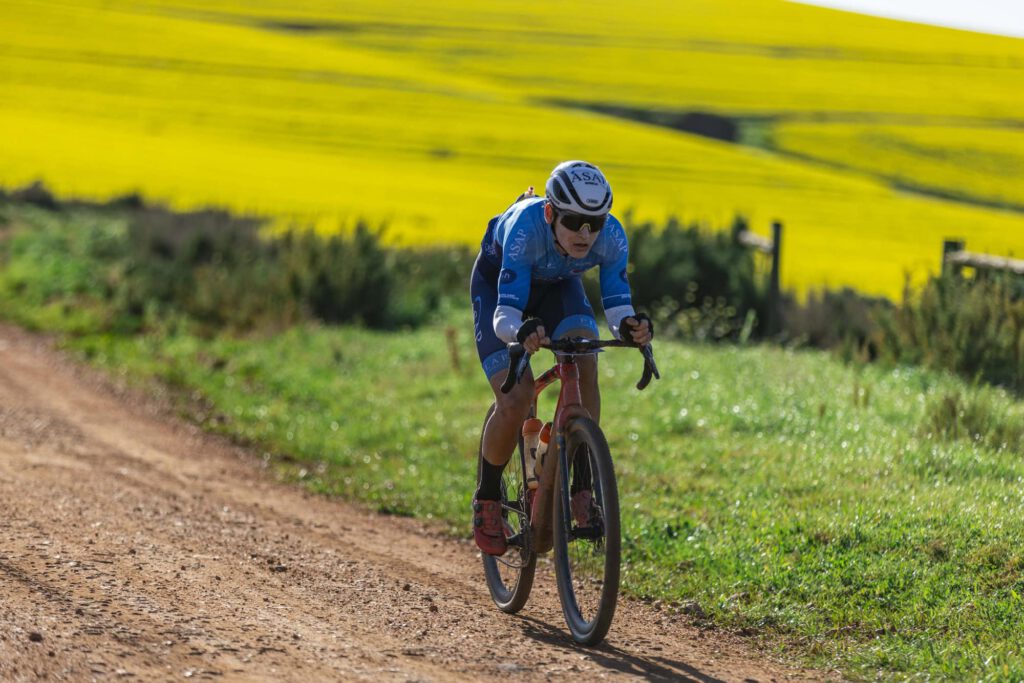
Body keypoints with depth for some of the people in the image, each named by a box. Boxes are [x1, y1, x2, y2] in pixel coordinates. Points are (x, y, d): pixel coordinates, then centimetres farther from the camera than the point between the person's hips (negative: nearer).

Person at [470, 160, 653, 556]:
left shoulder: (611, 236, -32)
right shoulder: (525, 228, -41)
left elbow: (618, 308, -32)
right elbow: (504, 315, -46)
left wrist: (630, 327, -55)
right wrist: (521, 331, -68)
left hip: (558, 285, 3)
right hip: (498, 282, -3)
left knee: (585, 366, -27)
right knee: (516, 400, -19)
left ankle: (583, 488, -18)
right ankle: (486, 498, 5)